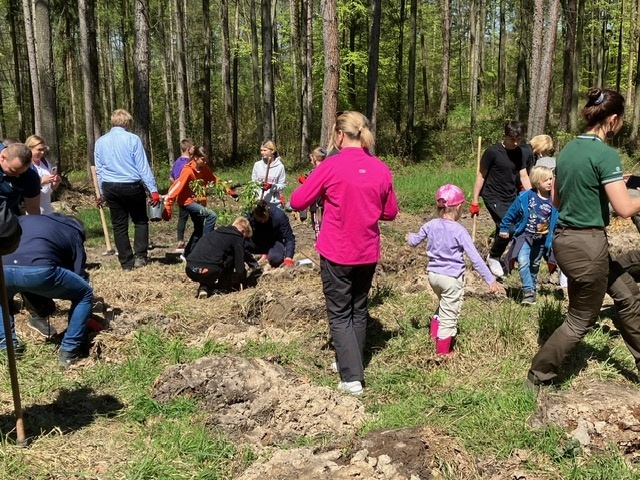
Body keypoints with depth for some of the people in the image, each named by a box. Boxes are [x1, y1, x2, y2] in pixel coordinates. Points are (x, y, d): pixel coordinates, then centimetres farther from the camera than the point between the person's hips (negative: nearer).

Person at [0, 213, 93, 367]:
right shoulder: (74, 235, 29)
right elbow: (79, 276, 26)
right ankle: (69, 352, 19)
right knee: (85, 294, 21)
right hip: (38, 270, -4)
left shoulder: (24, 218, 39)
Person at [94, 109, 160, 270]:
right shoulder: (133, 139, -7)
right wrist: (153, 189, -9)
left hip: (110, 188, 4)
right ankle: (140, 256, 1)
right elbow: (143, 167, -10)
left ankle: (126, 262, 12)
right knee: (140, 221, 13)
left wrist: (102, 192, 25)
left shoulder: (100, 142, 9)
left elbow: (99, 169, 16)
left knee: (119, 225, 9)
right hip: (132, 186, -4)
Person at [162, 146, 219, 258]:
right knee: (212, 215, -24)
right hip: (187, 201, -8)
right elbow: (176, 187, -27)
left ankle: (188, 255, 26)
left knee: (199, 229, 13)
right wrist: (168, 206, -31)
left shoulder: (204, 169, -3)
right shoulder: (188, 171, -22)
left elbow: (215, 180, 5)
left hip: (198, 201, 8)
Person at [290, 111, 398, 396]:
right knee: (359, 311, 19)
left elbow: (297, 202, -6)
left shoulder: (331, 166, -13)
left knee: (340, 316, 5)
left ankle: (352, 378, 1)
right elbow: (390, 212, 9)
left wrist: (325, 196, 12)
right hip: (368, 254, 5)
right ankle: (352, 364, 32)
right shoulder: (381, 169, -1)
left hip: (336, 254, -4)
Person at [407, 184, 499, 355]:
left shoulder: (431, 225, -1)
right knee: (449, 315, 6)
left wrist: (410, 237, 39)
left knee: (444, 305, 32)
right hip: (452, 278, -6)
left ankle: (435, 333, 33)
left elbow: (414, 241, 15)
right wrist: (490, 279, -13)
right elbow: (475, 258, -17)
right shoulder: (459, 231, -16)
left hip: (433, 274, 6)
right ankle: (443, 350, 15)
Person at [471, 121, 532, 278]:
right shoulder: (492, 152, -13)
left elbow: (524, 177, 4)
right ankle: (493, 257, 4)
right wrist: (474, 201, -9)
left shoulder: (519, 152, 4)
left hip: (511, 197, 7)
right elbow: (481, 176, -8)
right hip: (494, 197, -7)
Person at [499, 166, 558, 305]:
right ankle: (528, 291, -18)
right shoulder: (525, 197, -16)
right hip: (524, 236, -3)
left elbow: (557, 220, 2)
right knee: (523, 262, -21)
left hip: (542, 240, 3)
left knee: (534, 265, 18)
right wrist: (504, 228, 2)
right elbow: (511, 213, -4)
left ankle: (531, 289, 35)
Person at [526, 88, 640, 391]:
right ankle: (537, 379, 19)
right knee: (581, 321, 9)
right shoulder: (606, 154, -17)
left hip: (564, 238, 9)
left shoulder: (568, 149, 7)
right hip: (587, 245, -9)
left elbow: (556, 201, 15)